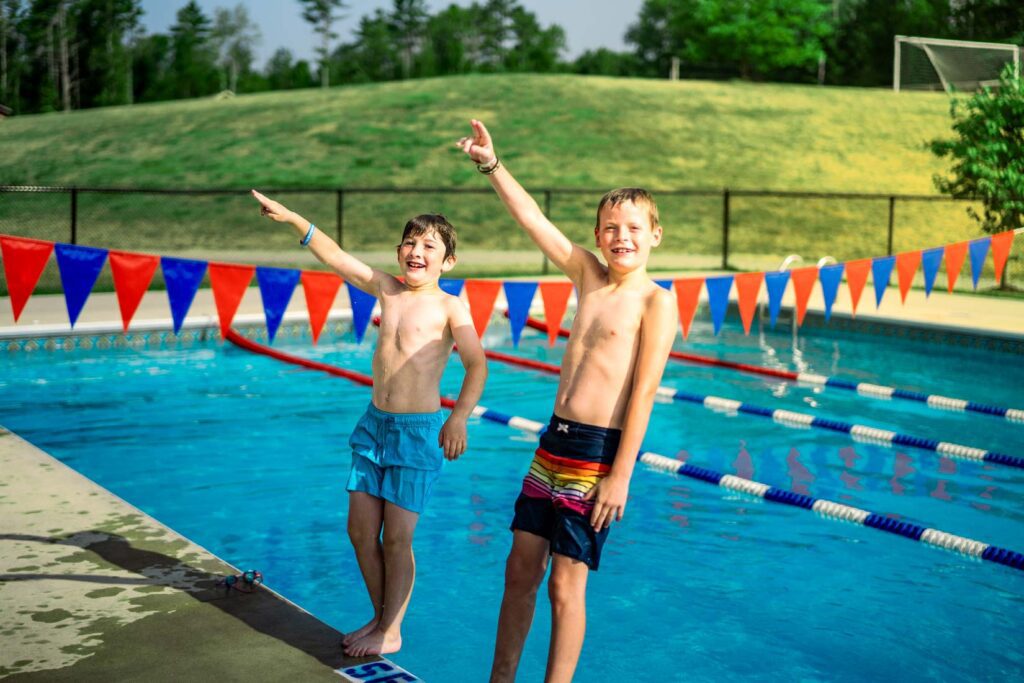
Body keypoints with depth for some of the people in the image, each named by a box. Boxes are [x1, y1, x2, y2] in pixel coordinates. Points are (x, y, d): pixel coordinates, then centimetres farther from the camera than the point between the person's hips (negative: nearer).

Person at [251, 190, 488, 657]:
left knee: (396, 538, 0)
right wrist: (293, 219, 4)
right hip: (374, 424, 6)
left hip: (418, 430, -6)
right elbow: (337, 258, 10)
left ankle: (390, 632, 17)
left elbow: (476, 364, -16)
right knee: (361, 529, 10)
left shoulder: (449, 307, -8)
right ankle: (380, 616, 28)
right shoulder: (387, 290, 8)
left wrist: (459, 416, -29)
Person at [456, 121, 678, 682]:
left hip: (599, 452, -6)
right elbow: (533, 220, 13)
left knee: (565, 585, 0)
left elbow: (643, 394, -14)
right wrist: (492, 166, 7)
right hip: (553, 443, 7)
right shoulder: (587, 274, 9)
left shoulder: (656, 301, -9)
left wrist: (621, 476, -17)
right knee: (520, 569, 13)